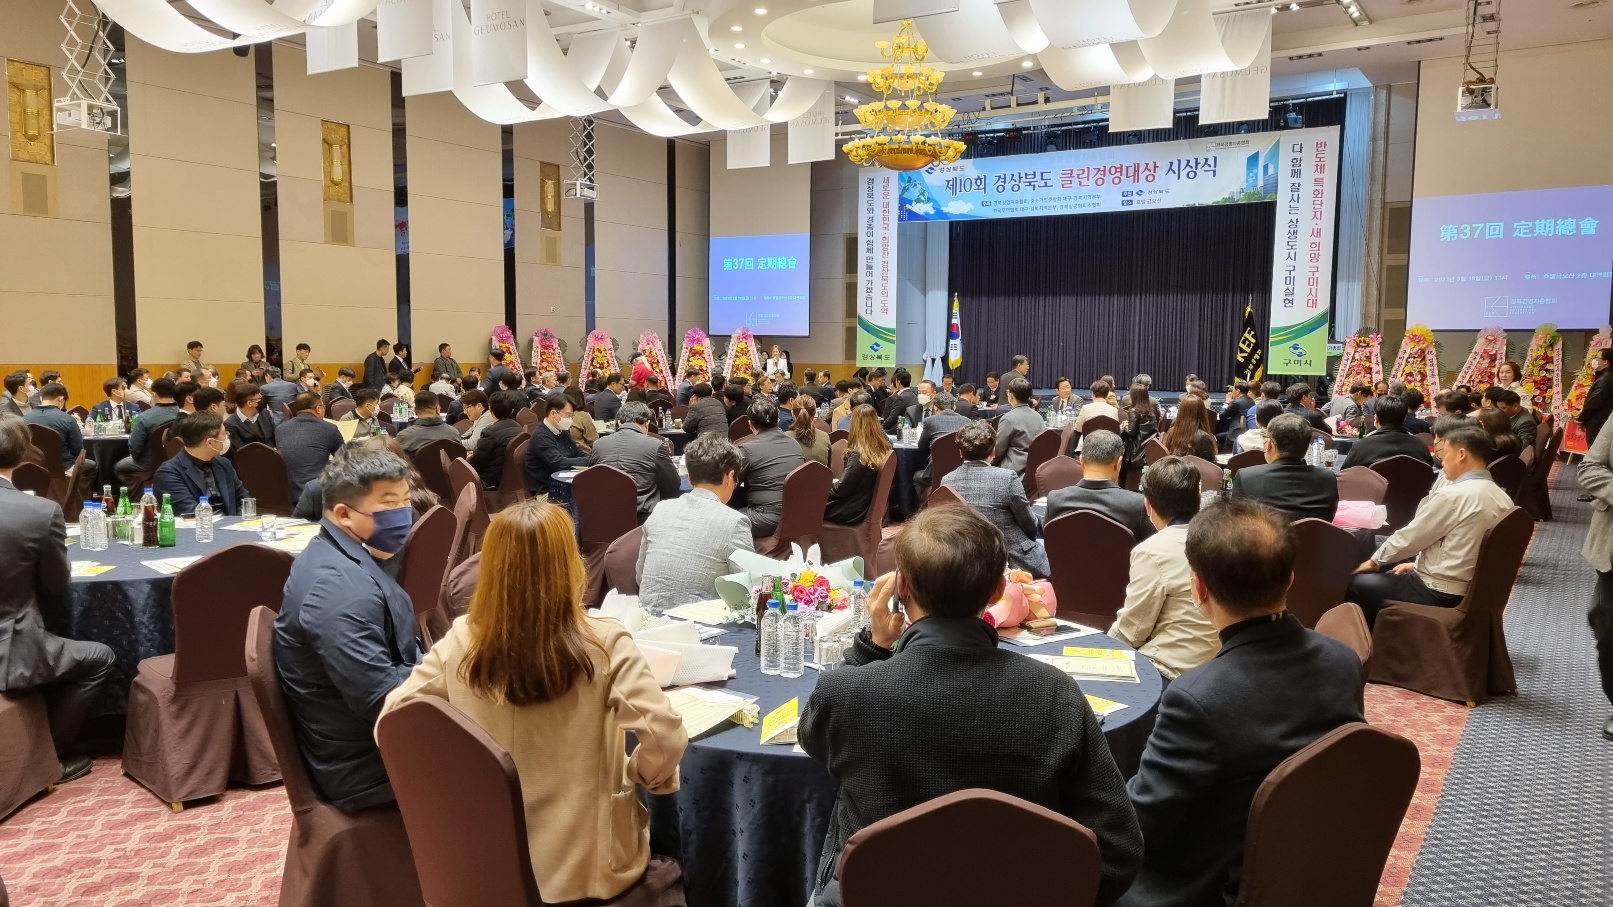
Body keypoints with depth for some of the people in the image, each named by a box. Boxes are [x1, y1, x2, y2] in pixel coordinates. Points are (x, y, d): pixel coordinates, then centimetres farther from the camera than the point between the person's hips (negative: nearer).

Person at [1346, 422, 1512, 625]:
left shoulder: (1453, 495, -22)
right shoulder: (1501, 498, 3)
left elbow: (1409, 537, -12)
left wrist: (1374, 561, 3)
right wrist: (1419, 564, 18)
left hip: (1439, 593, -9)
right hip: (1471, 589, 9)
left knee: (1355, 583, 5)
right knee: (1387, 576, 26)